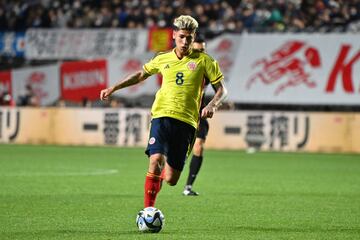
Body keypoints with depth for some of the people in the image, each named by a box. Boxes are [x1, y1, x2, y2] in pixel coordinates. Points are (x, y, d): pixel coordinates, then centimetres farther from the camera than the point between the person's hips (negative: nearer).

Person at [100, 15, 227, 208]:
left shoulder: (203, 60, 5)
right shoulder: (163, 59, 12)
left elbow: (221, 89, 8)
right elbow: (141, 75, 29)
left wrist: (212, 105, -13)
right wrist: (113, 88, 24)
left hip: (186, 121, 0)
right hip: (162, 115, 0)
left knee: (171, 180, -2)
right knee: (156, 160, -25)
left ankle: (161, 175, 37)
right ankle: (148, 210, -15)